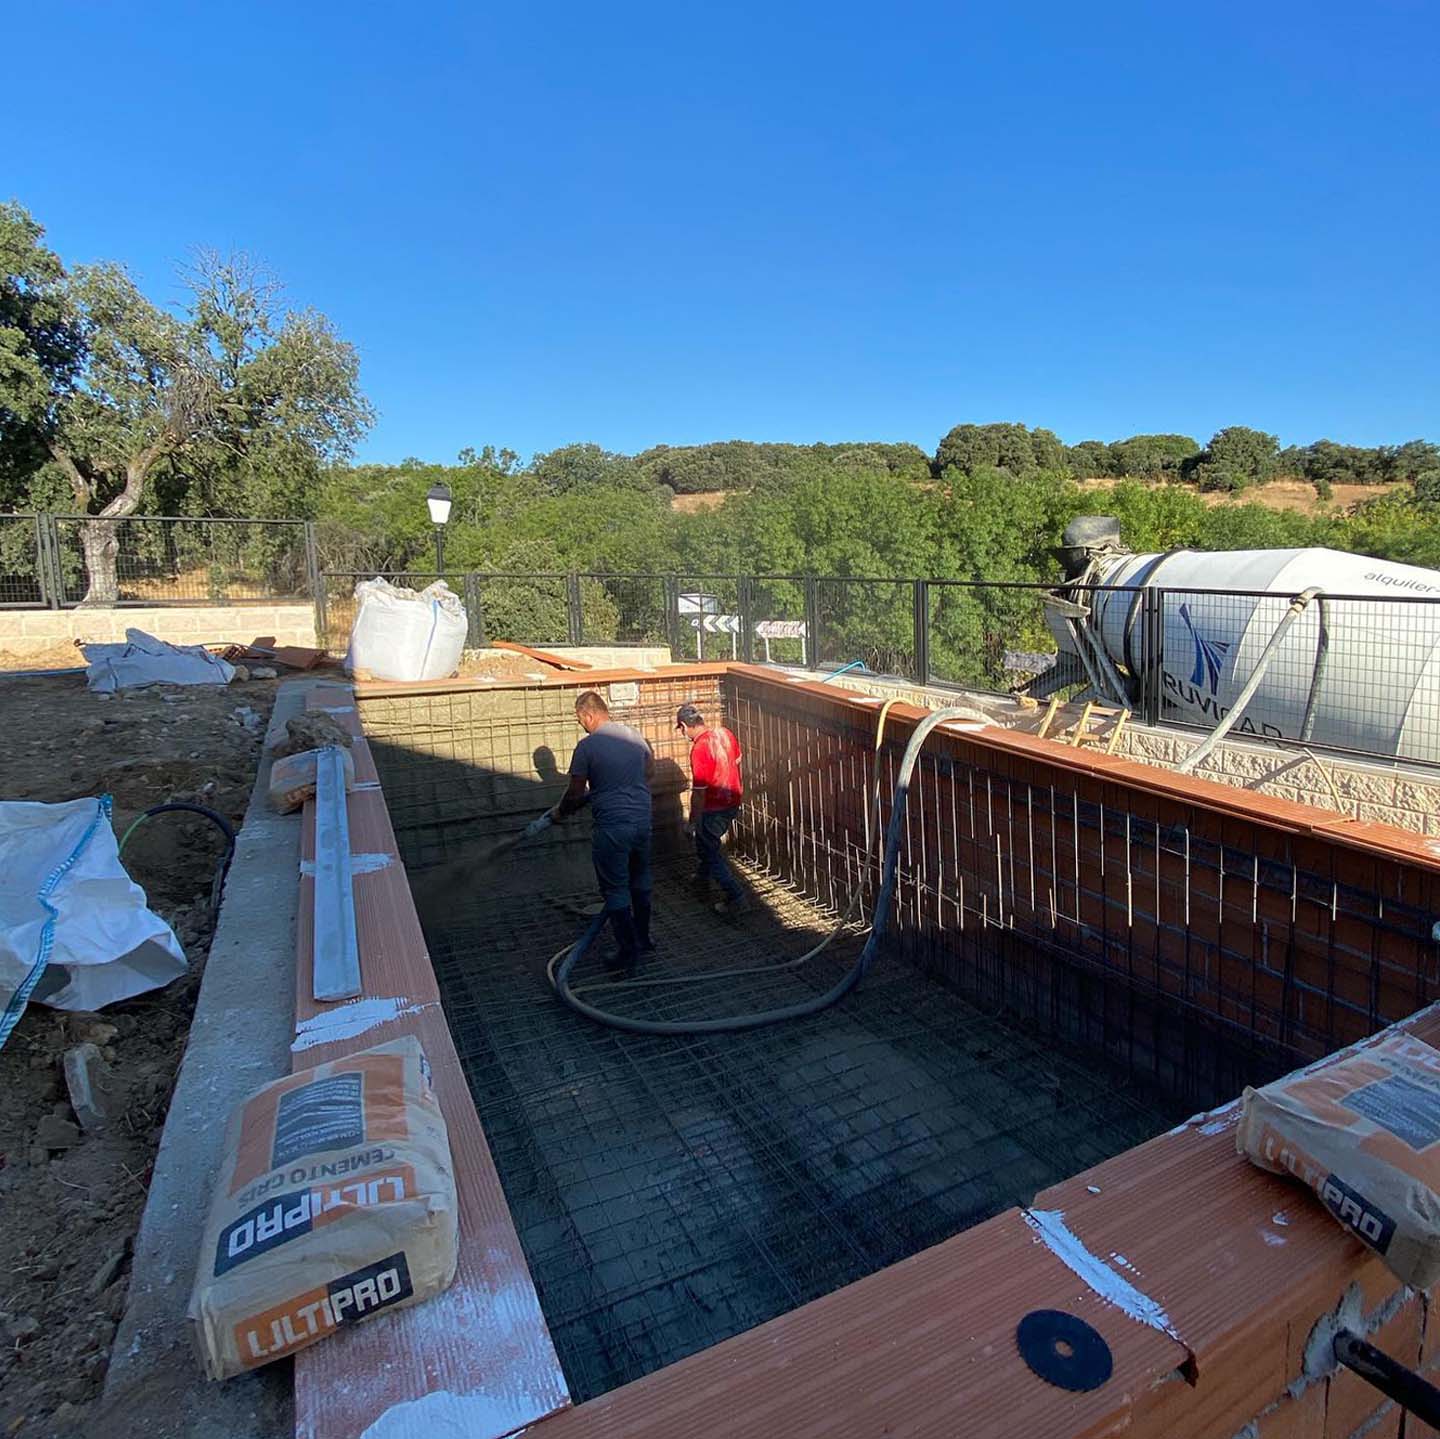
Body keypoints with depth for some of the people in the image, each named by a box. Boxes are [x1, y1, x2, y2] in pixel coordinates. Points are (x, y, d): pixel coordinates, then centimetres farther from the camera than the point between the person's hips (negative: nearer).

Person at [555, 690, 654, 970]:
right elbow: (650, 773, 20)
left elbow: (576, 793, -6)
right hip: (642, 820, 6)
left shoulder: (587, 746, -11)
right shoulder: (636, 735, 6)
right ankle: (643, 939, 33)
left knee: (615, 889, 6)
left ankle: (628, 951, 11)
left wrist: (561, 811, 14)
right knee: (640, 882, 21)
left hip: (612, 826, -6)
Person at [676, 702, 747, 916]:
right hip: (733, 801, 9)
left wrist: (692, 822, -14)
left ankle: (736, 900, 7)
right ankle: (701, 884, 44)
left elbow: (699, 792, -24)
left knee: (712, 854, 6)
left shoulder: (700, 748, -27)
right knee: (704, 842, 27)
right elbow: (737, 760, 15)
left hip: (714, 808, -9)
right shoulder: (724, 732, -2)